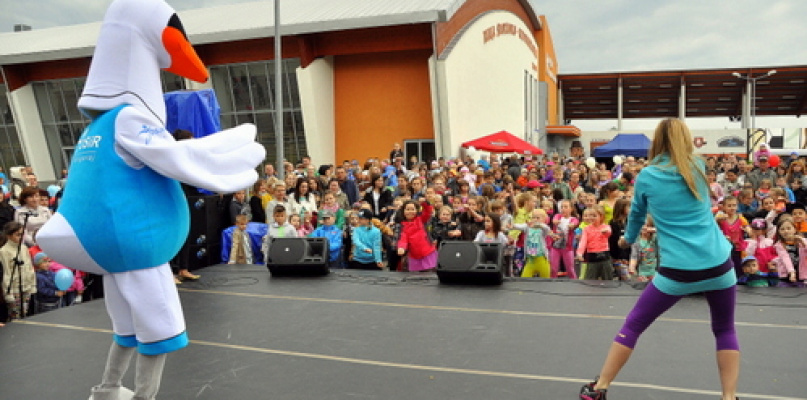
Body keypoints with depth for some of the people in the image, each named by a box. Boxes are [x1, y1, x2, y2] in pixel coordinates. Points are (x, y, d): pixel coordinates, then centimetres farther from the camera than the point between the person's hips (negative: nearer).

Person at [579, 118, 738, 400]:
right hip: (719, 265, 3)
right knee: (725, 330, 24)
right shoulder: (698, 167, 8)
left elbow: (636, 215, 18)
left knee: (633, 326, 11)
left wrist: (628, 238, 38)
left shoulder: (646, 175, 1)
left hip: (678, 271, -2)